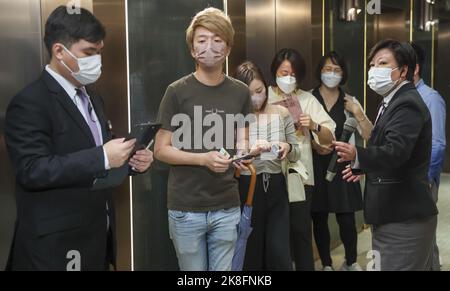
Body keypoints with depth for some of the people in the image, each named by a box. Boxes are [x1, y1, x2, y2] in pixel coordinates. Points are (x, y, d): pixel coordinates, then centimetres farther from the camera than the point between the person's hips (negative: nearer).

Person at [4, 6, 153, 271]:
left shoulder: (93, 99, 13)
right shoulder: (30, 102, -14)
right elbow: (32, 170, -23)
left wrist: (131, 162, 0)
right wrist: (102, 157, -27)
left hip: (97, 235, 8)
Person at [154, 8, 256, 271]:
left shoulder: (240, 92, 5)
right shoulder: (177, 92, -5)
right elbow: (161, 150, -4)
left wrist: (243, 156, -10)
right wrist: (203, 159, -18)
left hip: (227, 207, 3)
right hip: (186, 208, -2)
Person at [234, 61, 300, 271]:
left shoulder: (282, 113, 4)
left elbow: (296, 155, 9)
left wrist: (288, 148, -13)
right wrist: (250, 149, -25)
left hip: (275, 187, 2)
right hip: (245, 189, -2)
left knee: (279, 253, 2)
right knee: (251, 253, 9)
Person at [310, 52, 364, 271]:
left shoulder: (349, 102, 5)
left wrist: (358, 114, -16)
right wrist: (314, 145, -14)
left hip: (342, 166, 1)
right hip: (316, 167, 0)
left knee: (347, 220, -1)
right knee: (319, 219, 6)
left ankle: (351, 262, 25)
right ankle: (326, 264, 25)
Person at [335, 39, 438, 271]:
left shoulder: (407, 103, -18)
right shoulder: (393, 101, 15)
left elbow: (395, 151, -33)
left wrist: (357, 155, -47)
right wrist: (364, 167, 19)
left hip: (404, 219, -10)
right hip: (393, 214, 11)